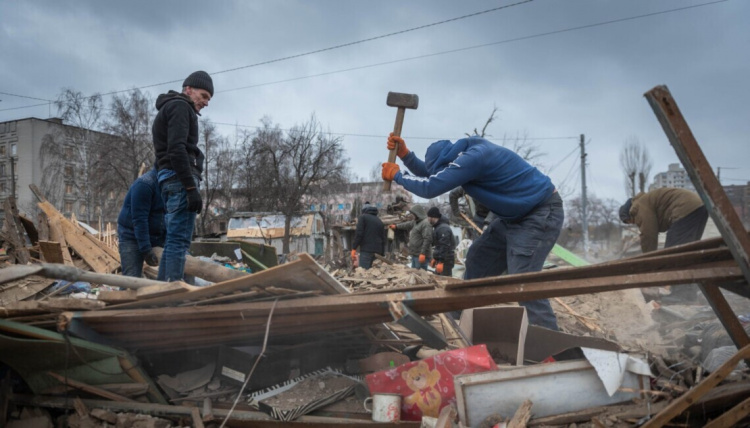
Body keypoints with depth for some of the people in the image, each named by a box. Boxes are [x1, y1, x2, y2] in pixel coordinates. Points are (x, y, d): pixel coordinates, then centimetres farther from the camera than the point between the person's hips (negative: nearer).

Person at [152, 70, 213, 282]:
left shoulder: (168, 108, 29)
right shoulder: (180, 106, -3)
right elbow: (177, 149, -16)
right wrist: (191, 187, -21)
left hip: (170, 178, 10)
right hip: (180, 178, -10)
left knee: (173, 240, 9)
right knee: (179, 240, -14)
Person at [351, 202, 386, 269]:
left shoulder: (363, 217, 4)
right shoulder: (379, 221, 21)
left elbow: (359, 233, -9)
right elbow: (383, 239, 20)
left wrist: (354, 248, -7)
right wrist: (382, 254, 22)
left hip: (366, 249, -6)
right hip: (378, 251, 6)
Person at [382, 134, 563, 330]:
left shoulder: (474, 157, -26)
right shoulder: (467, 153, 5)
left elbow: (430, 187, -26)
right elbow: (431, 173, 16)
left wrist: (397, 175, -12)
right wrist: (404, 153, 4)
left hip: (542, 213, -10)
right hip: (516, 215, 10)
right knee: (477, 261, 15)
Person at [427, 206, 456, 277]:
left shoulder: (443, 228, -18)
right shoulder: (437, 227, 17)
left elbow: (444, 247, -24)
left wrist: (441, 262, -25)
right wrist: (435, 259, 26)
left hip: (446, 260, -11)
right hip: (440, 259, 11)